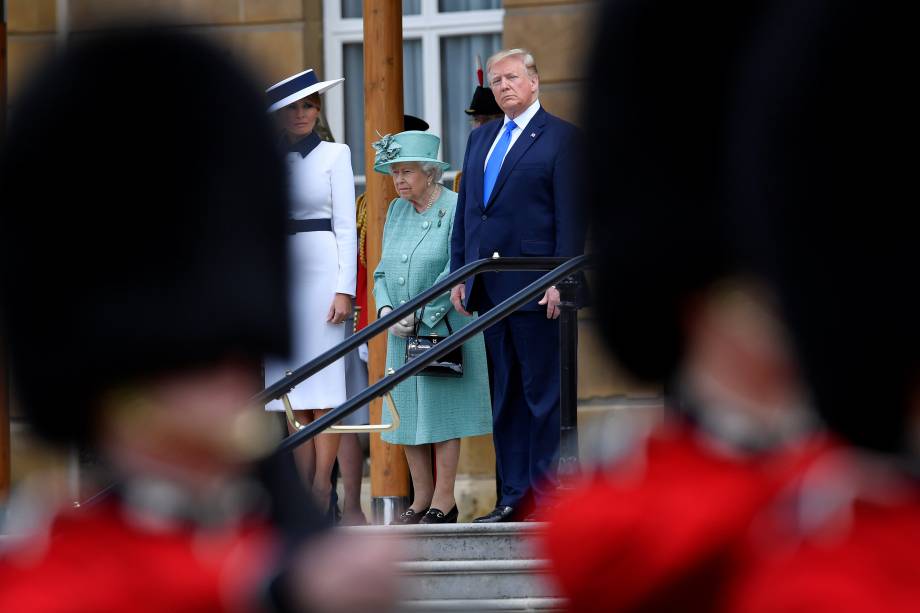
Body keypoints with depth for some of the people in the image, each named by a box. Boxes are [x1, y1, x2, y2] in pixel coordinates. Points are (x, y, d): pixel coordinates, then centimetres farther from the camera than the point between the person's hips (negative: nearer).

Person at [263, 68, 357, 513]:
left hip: (321, 268, -4)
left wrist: (345, 289, -10)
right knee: (291, 386, 1)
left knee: (323, 382, -8)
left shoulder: (334, 155, 4)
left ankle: (322, 488, -7)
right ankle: (304, 488, 3)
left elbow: (346, 225, -1)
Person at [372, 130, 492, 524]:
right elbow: (383, 270, 14)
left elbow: (457, 273, -14)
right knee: (407, 417, 7)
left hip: (445, 328, -7)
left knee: (442, 414, -4)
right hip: (401, 334, 7)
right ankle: (421, 501, 14)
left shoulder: (456, 209, -8)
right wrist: (386, 310, -4)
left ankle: (444, 503, 0)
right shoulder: (396, 211, 13)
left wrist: (420, 316, -15)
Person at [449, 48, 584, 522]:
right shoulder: (480, 139, 18)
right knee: (504, 395, 8)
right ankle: (514, 496, 11)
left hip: (534, 286, -7)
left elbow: (569, 214, -7)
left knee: (544, 394, -4)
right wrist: (460, 274, 12)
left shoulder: (559, 137, -2)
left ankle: (548, 495, -2)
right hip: (488, 287, 7)